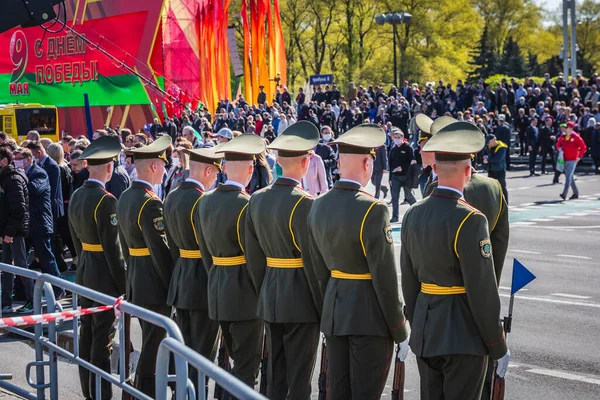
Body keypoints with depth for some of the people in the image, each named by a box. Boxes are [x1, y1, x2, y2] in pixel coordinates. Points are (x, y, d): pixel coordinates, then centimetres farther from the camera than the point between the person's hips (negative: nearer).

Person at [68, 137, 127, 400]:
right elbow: (112, 247, -20)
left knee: (87, 334, 14)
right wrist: (122, 284, -13)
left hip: (84, 272, 8)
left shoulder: (76, 196, 6)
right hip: (104, 276, -8)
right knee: (102, 339, -3)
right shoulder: (106, 200, -20)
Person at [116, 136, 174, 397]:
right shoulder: (151, 203, -21)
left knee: (151, 342, 20)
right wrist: (172, 285, -14)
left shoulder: (125, 198, 9)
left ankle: (143, 390, 30)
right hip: (154, 284, -10)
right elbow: (160, 250, -21)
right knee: (153, 346, -2)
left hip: (135, 279, 10)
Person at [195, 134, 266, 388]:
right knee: (246, 366, 0)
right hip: (244, 291, -8)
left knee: (236, 360, 19)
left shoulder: (206, 200, 5)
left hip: (217, 289, 8)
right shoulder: (246, 205, -19)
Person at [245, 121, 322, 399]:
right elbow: (312, 261, -17)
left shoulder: (257, 199, 4)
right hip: (300, 299, -7)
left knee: (274, 375, 14)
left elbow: (253, 257, 9)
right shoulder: (304, 203, -18)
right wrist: (324, 308, -9)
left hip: (270, 297, 7)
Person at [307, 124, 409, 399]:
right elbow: (385, 278, -18)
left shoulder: (318, 206, 3)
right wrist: (400, 332, -9)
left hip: (333, 311, 7)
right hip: (369, 315, -7)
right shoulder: (372, 210, -19)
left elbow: (320, 270, 10)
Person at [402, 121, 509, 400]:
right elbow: (482, 292, -17)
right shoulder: (470, 220, -18)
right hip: (463, 336, -7)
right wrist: (498, 348, -8)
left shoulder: (412, 216, 3)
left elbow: (409, 282, 10)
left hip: (425, 334, 7)